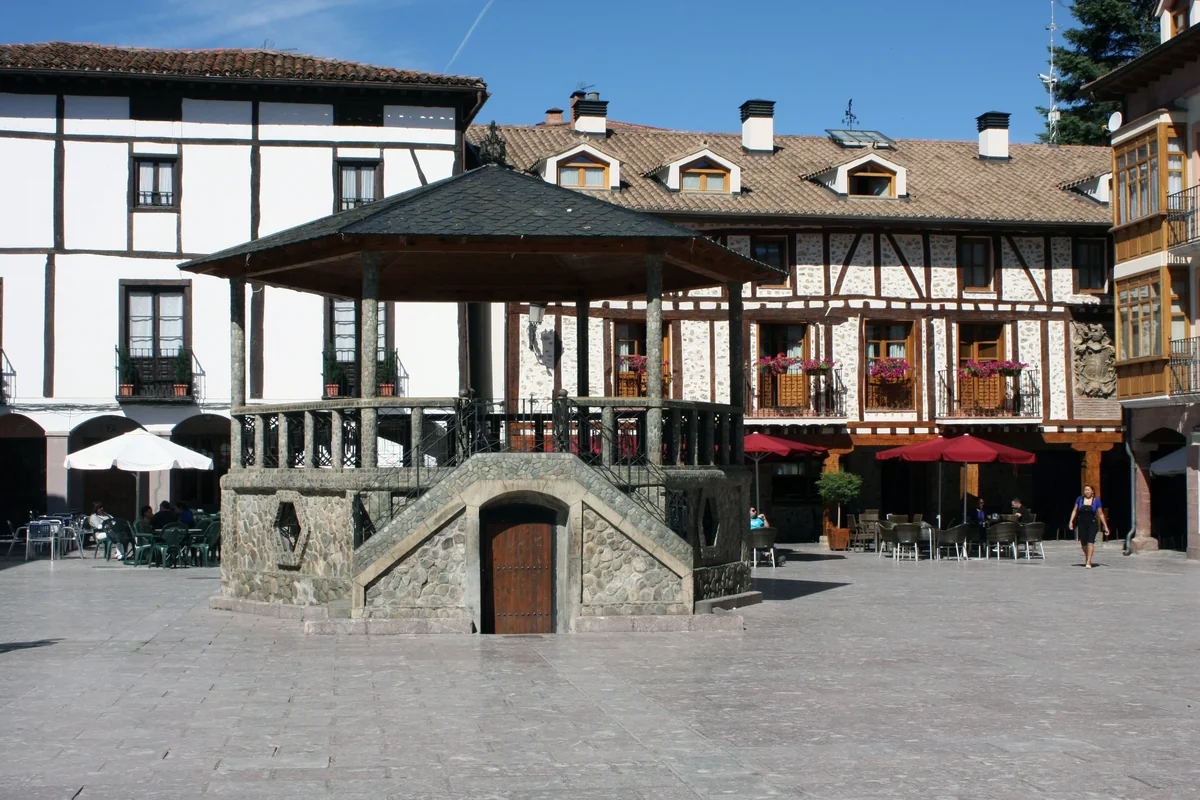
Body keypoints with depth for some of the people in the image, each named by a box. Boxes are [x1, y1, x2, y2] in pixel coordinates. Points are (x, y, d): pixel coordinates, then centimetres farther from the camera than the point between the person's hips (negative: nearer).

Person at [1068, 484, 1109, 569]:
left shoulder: (1096, 500, -1)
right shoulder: (1079, 499, 3)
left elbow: (1100, 514, 4)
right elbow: (1075, 511, 10)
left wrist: (1105, 526, 5)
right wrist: (1071, 521, 0)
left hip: (1092, 524, -2)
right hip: (1082, 524, 2)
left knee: (1090, 542, -15)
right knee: (1083, 543, 8)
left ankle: (1088, 562, -17)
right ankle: (1087, 557, 36)